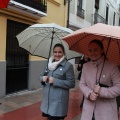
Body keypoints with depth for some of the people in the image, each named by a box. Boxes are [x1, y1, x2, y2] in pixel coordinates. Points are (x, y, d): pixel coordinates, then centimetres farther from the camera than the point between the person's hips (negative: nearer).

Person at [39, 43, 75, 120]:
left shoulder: (68, 65, -8)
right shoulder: (48, 63, 9)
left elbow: (71, 83, -11)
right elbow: (41, 76, 17)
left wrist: (55, 81, -19)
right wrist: (43, 78, -7)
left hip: (58, 100, -5)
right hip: (47, 99, 5)